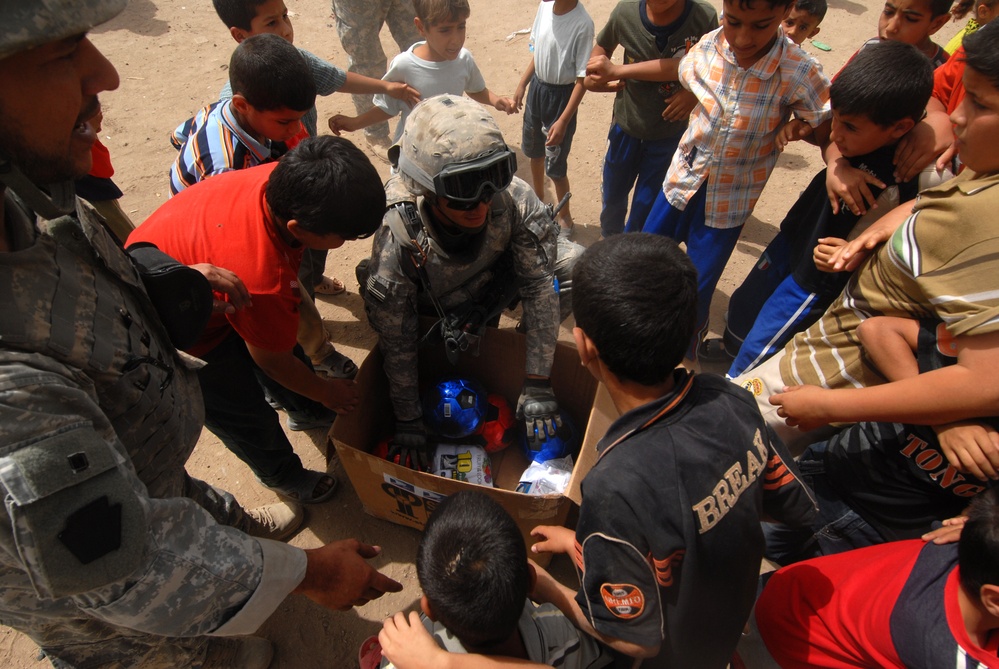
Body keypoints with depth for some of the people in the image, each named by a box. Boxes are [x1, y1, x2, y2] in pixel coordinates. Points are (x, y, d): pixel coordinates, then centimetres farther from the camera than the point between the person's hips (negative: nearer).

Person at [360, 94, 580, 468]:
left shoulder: (514, 200, -36)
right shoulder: (397, 244, -38)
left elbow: (539, 286, -27)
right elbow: (396, 345, -26)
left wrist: (538, 386, -26)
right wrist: (407, 422, -17)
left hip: (499, 275, 2)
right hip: (437, 304, -1)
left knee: (578, 266, -16)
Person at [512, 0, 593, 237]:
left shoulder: (582, 24, -25)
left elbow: (582, 79, -22)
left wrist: (563, 121, -24)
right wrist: (522, 84, 12)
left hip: (560, 95, -7)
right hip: (537, 87, 7)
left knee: (555, 166, 2)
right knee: (533, 150, 23)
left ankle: (564, 218, 25)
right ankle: (538, 199, 48)